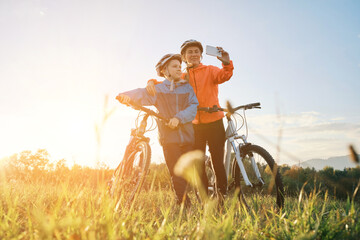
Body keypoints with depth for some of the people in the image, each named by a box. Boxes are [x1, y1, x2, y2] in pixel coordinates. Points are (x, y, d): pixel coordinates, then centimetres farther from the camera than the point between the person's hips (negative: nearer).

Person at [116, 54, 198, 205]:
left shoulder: (187, 88, 15)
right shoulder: (158, 89, 9)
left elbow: (193, 106, 0)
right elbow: (143, 94, -10)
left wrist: (178, 118, -18)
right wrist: (127, 96, -32)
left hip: (188, 137, 2)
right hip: (169, 138, -2)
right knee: (177, 176, -4)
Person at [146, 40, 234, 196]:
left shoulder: (210, 70, 5)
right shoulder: (182, 78, 15)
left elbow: (224, 76, -14)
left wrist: (227, 63, -37)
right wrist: (152, 82, -15)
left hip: (214, 123, -3)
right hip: (195, 125, 3)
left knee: (218, 163, -4)